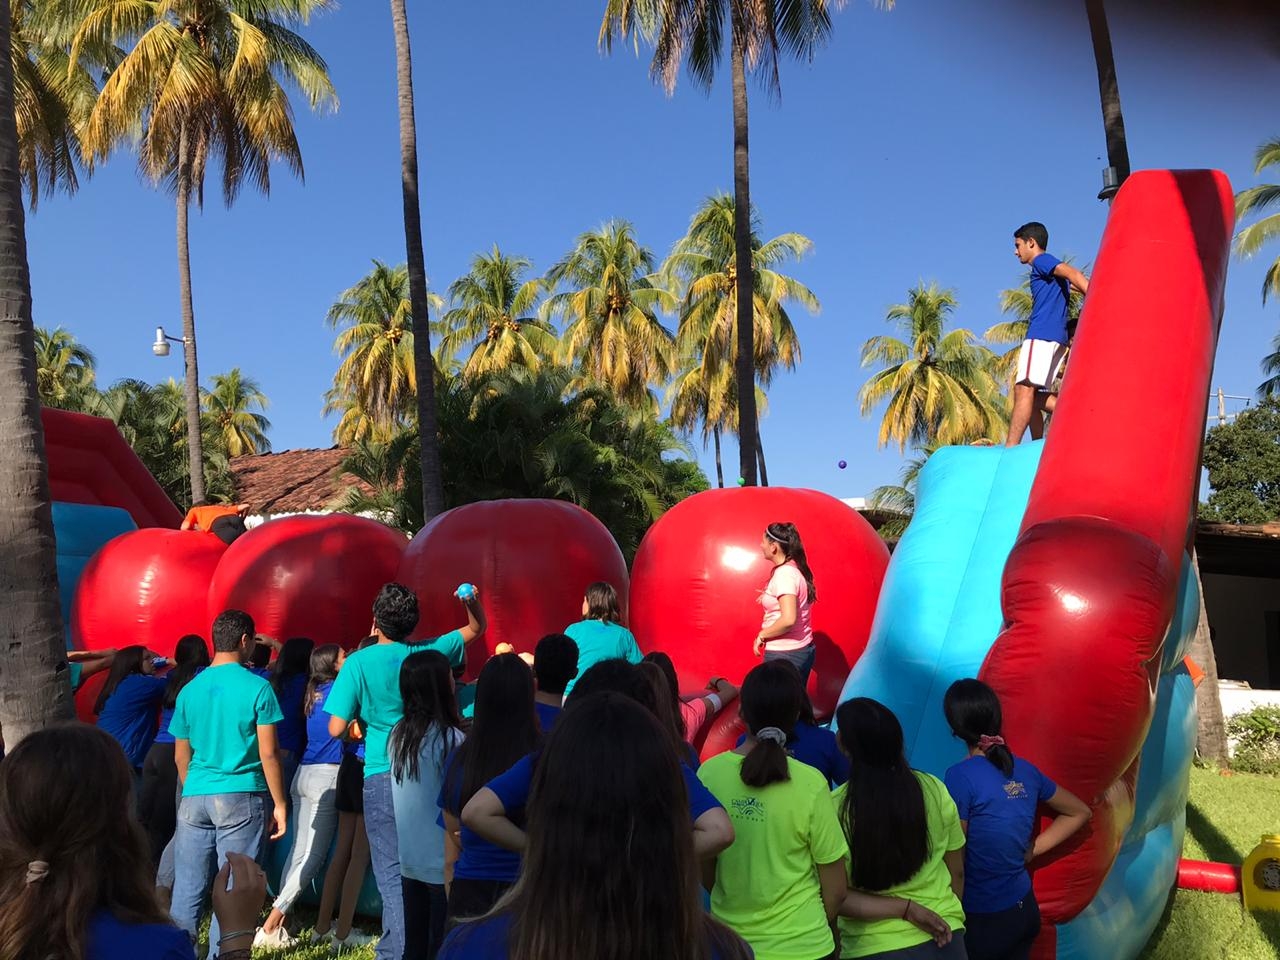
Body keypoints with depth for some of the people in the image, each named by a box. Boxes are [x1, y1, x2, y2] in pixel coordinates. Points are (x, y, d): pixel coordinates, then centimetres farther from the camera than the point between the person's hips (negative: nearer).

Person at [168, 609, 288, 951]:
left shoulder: (190, 690, 6)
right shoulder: (257, 688, -7)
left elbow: (181, 756, 13)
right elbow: (268, 754, -8)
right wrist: (280, 804, 0)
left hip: (194, 798, 4)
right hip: (241, 797, -4)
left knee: (187, 888, 11)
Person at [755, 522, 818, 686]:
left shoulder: (784, 574, -18)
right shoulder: (795, 569, 9)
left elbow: (788, 619, -25)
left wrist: (762, 635, -14)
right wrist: (770, 598, 15)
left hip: (784, 654, -9)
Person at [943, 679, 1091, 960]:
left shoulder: (961, 777, -21)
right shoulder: (1025, 770, 0)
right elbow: (1080, 812, 15)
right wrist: (1032, 851, 9)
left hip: (984, 919, -6)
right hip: (1025, 910, 7)